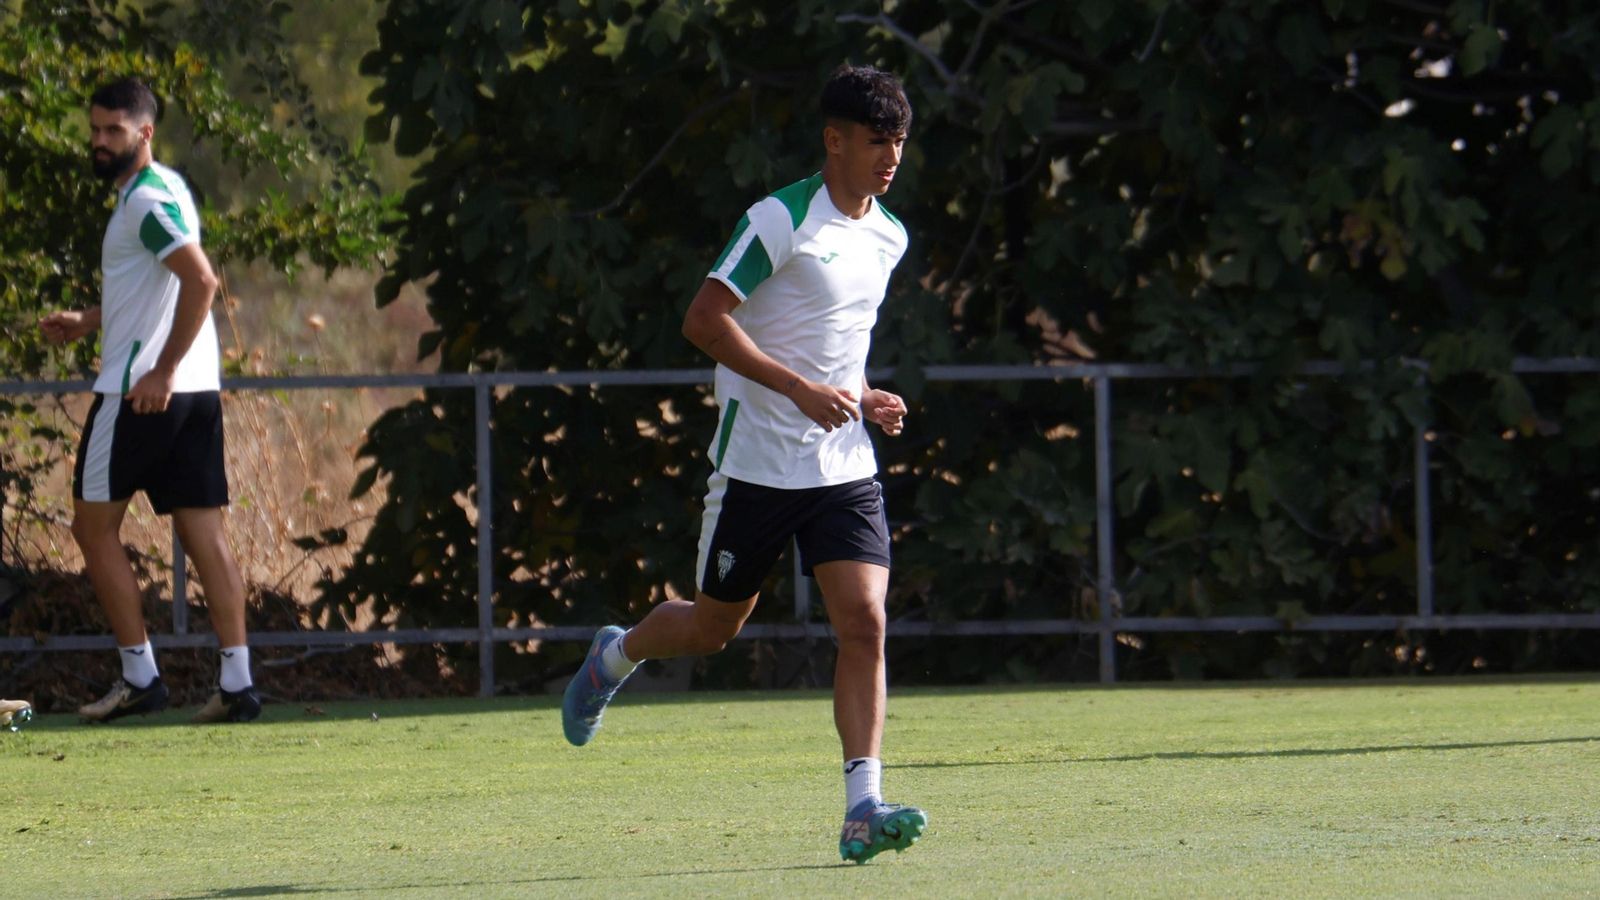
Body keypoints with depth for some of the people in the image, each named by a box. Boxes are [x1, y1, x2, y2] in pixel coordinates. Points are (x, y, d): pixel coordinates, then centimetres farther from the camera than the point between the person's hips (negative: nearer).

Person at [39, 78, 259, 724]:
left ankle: (139, 676, 0)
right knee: (203, 531, 4)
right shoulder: (161, 190, 18)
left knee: (94, 525, 1)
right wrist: (87, 322, 23)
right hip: (197, 392, 9)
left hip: (141, 391, -9)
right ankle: (237, 682, -2)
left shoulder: (147, 200, -13)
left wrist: (162, 371, -24)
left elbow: (200, 280, -25)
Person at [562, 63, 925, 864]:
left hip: (844, 466, 5)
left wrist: (862, 400, 7)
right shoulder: (782, 220, -14)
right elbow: (703, 320, -19)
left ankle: (863, 808, -16)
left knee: (864, 622, -12)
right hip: (757, 461, -5)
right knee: (713, 630, 9)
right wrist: (801, 388, -25)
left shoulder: (889, 237, 10)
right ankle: (616, 655, 42)